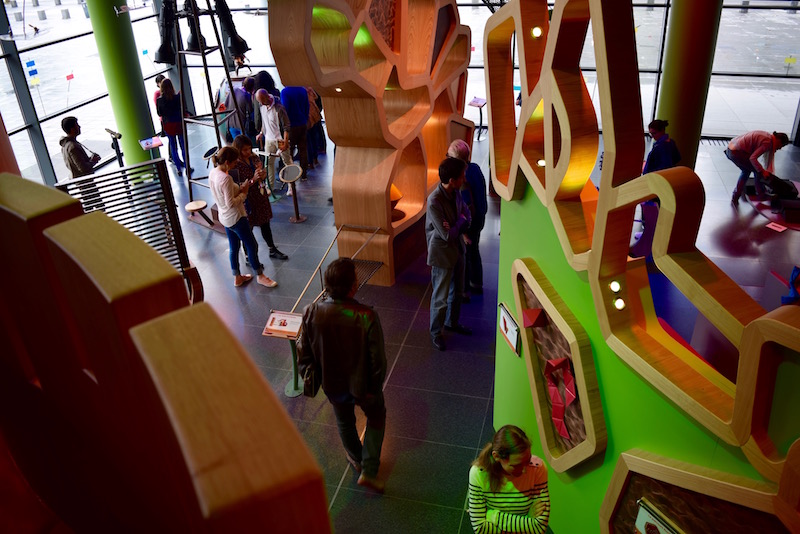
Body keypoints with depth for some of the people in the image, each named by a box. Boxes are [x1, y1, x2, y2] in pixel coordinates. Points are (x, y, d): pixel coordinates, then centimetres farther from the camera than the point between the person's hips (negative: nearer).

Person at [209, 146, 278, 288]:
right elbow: (230, 203, -27)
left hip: (224, 218, 9)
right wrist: (244, 193, -14)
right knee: (252, 245, 7)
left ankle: (237, 277, 33)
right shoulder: (225, 178, -28)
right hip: (236, 218, -9)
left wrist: (240, 189, 0)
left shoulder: (212, 173, 0)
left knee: (234, 248, 20)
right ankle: (260, 276, 21)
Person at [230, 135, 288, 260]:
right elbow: (237, 187, -21)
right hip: (247, 201, -6)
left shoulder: (255, 158, -1)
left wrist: (263, 175, -10)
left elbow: (264, 173, 14)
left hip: (261, 196, 7)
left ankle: (272, 250, 38)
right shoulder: (235, 165, -20)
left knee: (265, 224, 20)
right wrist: (253, 180, -28)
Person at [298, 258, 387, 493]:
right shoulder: (366, 317, -32)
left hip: (332, 384, 3)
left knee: (344, 421, 32)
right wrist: (376, 388, -3)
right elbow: (378, 360, -22)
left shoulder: (312, 312, -22)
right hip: (362, 385, -3)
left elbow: (304, 353, -9)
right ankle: (368, 471, 31)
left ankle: (357, 459, 57)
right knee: (376, 417, 29)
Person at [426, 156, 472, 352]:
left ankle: (452, 322, 46)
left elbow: (467, 214, 3)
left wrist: (457, 225, -18)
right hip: (442, 253, -8)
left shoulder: (455, 192, -6)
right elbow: (447, 235, -28)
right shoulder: (434, 202, -31)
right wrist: (461, 222, -11)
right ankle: (435, 332, 28)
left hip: (458, 248, 8)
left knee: (457, 291, 24)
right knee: (441, 297, 8)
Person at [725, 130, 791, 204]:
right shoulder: (767, 143, -12)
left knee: (746, 171, 27)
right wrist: (762, 171, -9)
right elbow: (752, 158, -18)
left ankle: (735, 198, 29)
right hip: (737, 153, -9)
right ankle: (760, 195, 24)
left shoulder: (768, 136, 17)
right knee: (758, 171, 8)